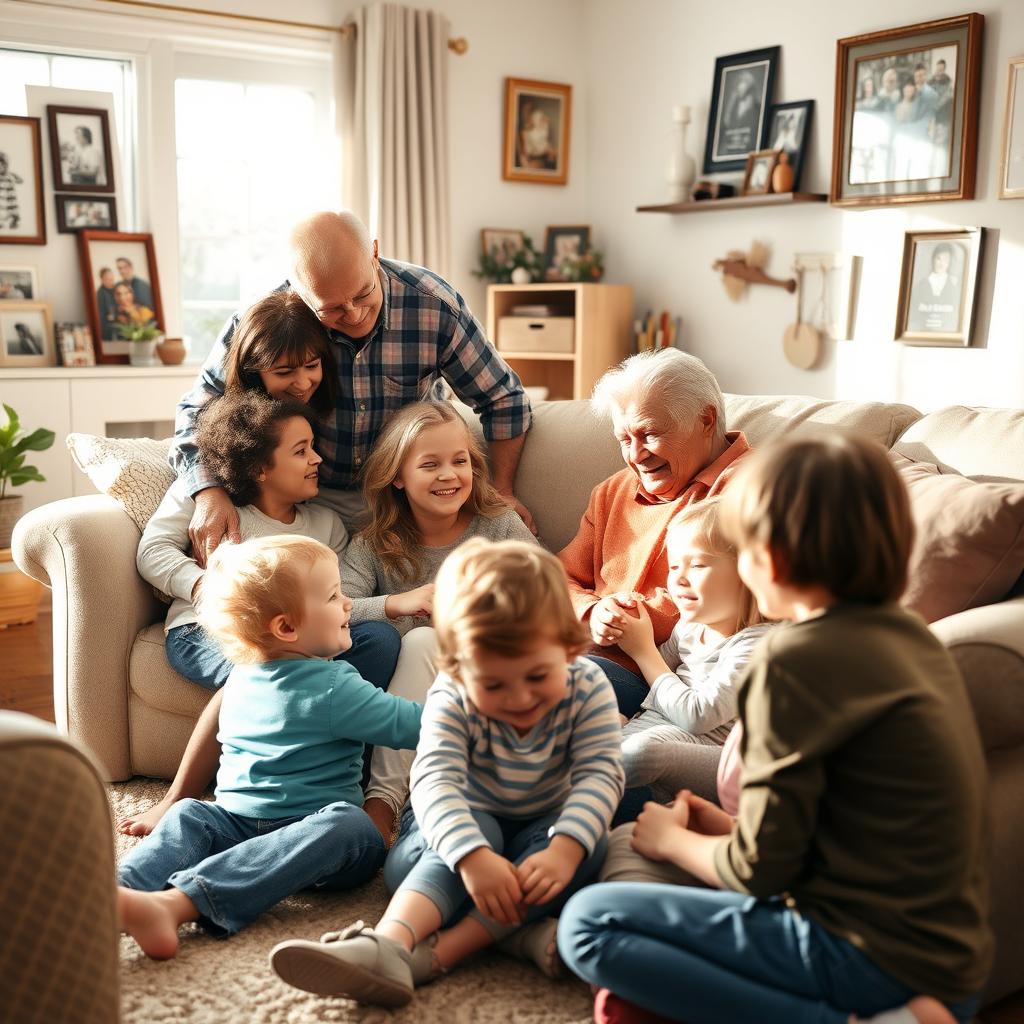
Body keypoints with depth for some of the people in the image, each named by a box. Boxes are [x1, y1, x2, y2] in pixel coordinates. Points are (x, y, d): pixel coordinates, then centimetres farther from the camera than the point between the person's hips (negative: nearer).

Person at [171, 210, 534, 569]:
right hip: (312, 498, 2)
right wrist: (209, 496, -23)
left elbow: (503, 398, -3)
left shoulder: (436, 305, -18)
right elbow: (198, 409, -6)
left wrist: (502, 492, -5)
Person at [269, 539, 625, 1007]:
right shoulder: (451, 700, -23)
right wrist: (473, 856, -54)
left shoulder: (588, 688, -20)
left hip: (547, 826, 1)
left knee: (588, 844, -31)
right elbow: (435, 779, -36)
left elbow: (599, 775, -28)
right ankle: (390, 943, -55)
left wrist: (564, 849, -45)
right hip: (467, 818, -1)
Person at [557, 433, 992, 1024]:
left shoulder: (798, 659, -18)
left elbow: (760, 868, -14)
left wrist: (673, 840, 5)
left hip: (875, 960, -9)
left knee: (589, 923, -8)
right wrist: (720, 829, 14)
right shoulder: (910, 636, 8)